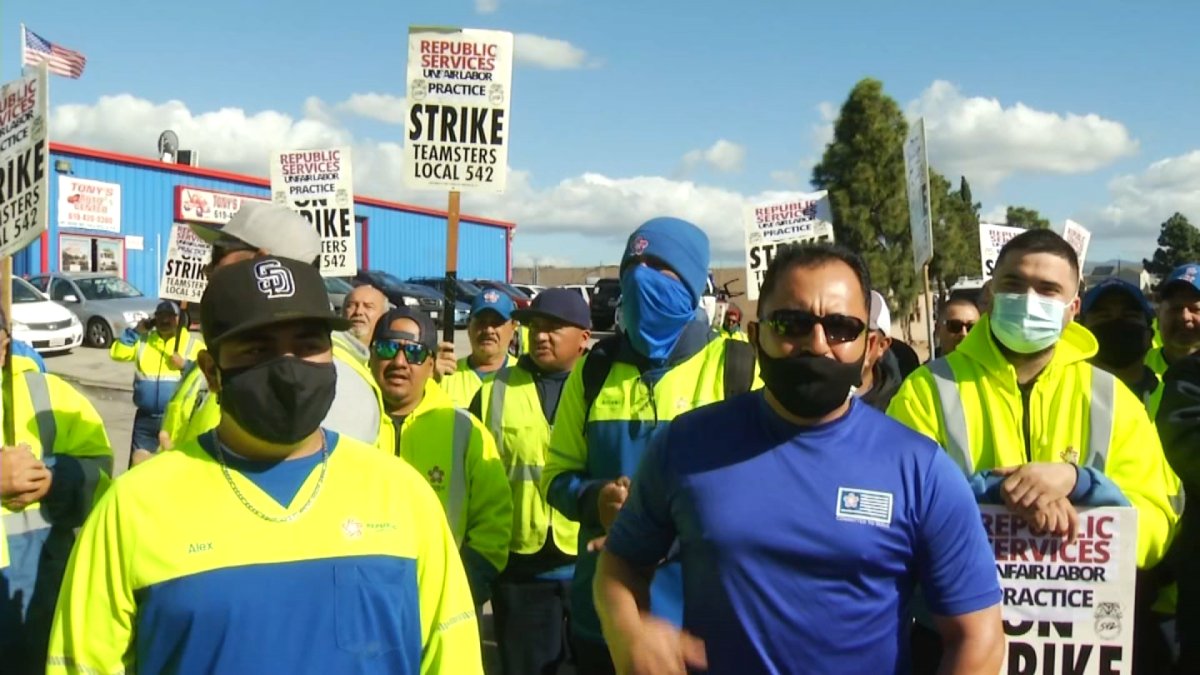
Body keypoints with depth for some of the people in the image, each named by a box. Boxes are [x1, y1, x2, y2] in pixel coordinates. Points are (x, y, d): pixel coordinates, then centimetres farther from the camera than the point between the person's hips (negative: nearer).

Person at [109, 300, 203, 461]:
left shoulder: (192, 344, 2)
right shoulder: (143, 340, 12)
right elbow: (117, 353, 1)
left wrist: (185, 365, -19)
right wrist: (135, 332, -3)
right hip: (146, 418, 3)